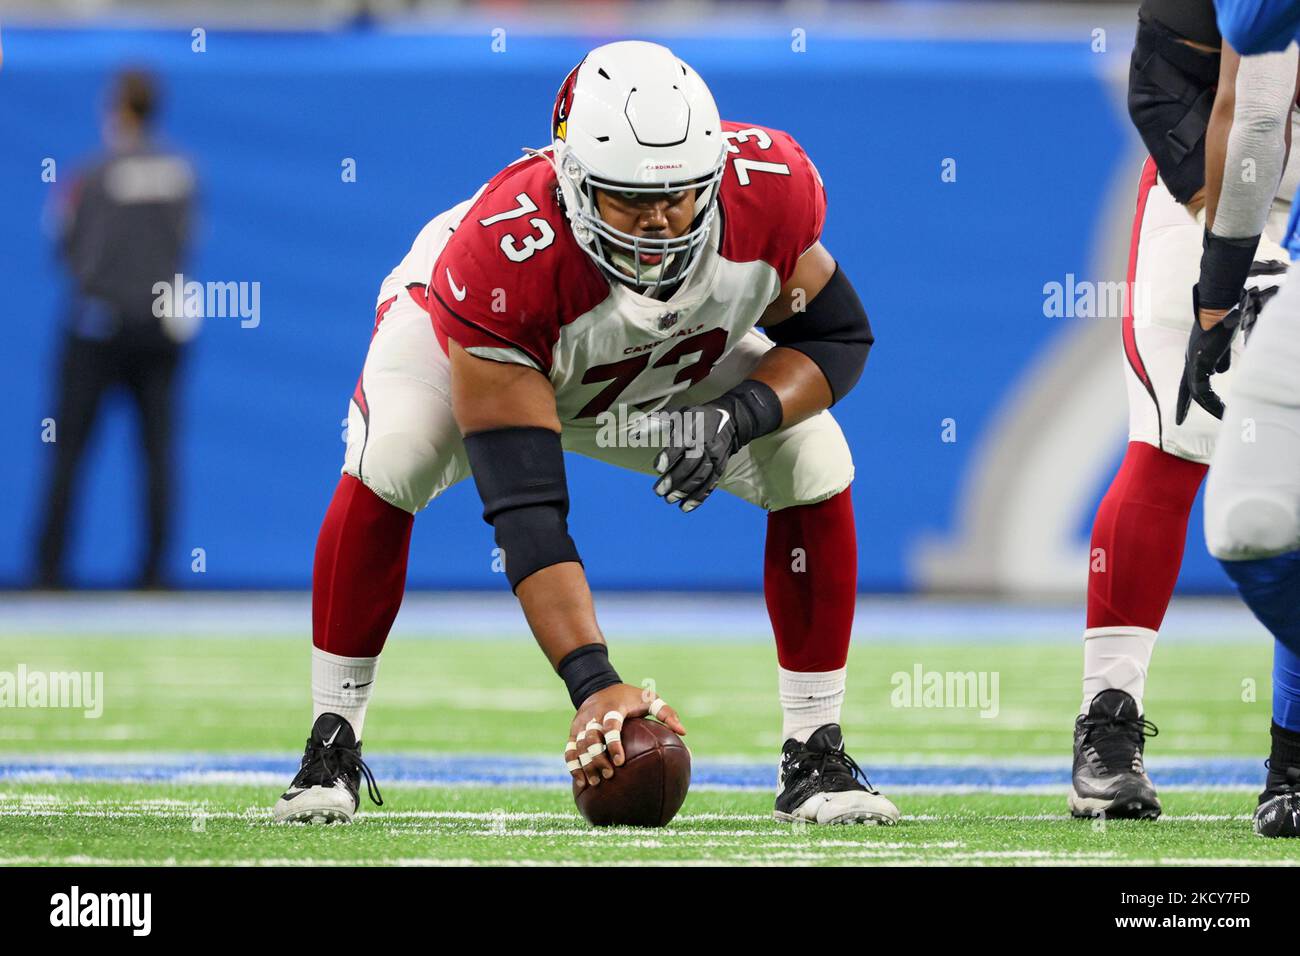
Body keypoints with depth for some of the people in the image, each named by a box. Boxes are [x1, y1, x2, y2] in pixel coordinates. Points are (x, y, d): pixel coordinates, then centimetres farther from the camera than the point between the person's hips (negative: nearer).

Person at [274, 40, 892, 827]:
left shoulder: (770, 190, -35)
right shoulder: (503, 258, -45)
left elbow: (841, 337, -15)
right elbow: (525, 510, -45)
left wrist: (738, 417, -36)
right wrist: (592, 684, -53)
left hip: (680, 363, 4)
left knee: (818, 466, -16)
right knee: (388, 469, -31)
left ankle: (815, 755, -3)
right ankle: (333, 747, -14)